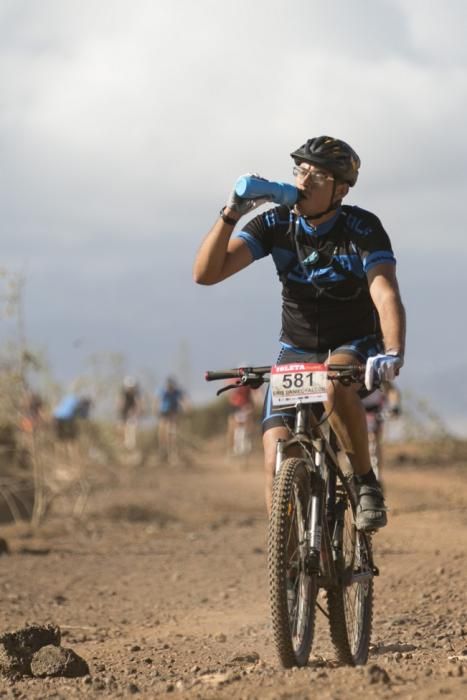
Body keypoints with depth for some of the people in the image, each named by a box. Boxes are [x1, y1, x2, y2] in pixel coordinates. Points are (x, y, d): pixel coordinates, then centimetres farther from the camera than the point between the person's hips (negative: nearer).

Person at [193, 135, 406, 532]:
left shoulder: (363, 228, -17)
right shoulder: (275, 224, -9)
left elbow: (386, 294, -31)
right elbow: (206, 273, -16)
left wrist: (394, 353, -49)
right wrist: (230, 214, -30)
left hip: (354, 348, -3)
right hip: (295, 351, 3)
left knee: (335, 384, -39)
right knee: (277, 463, -14)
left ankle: (366, 482, -19)